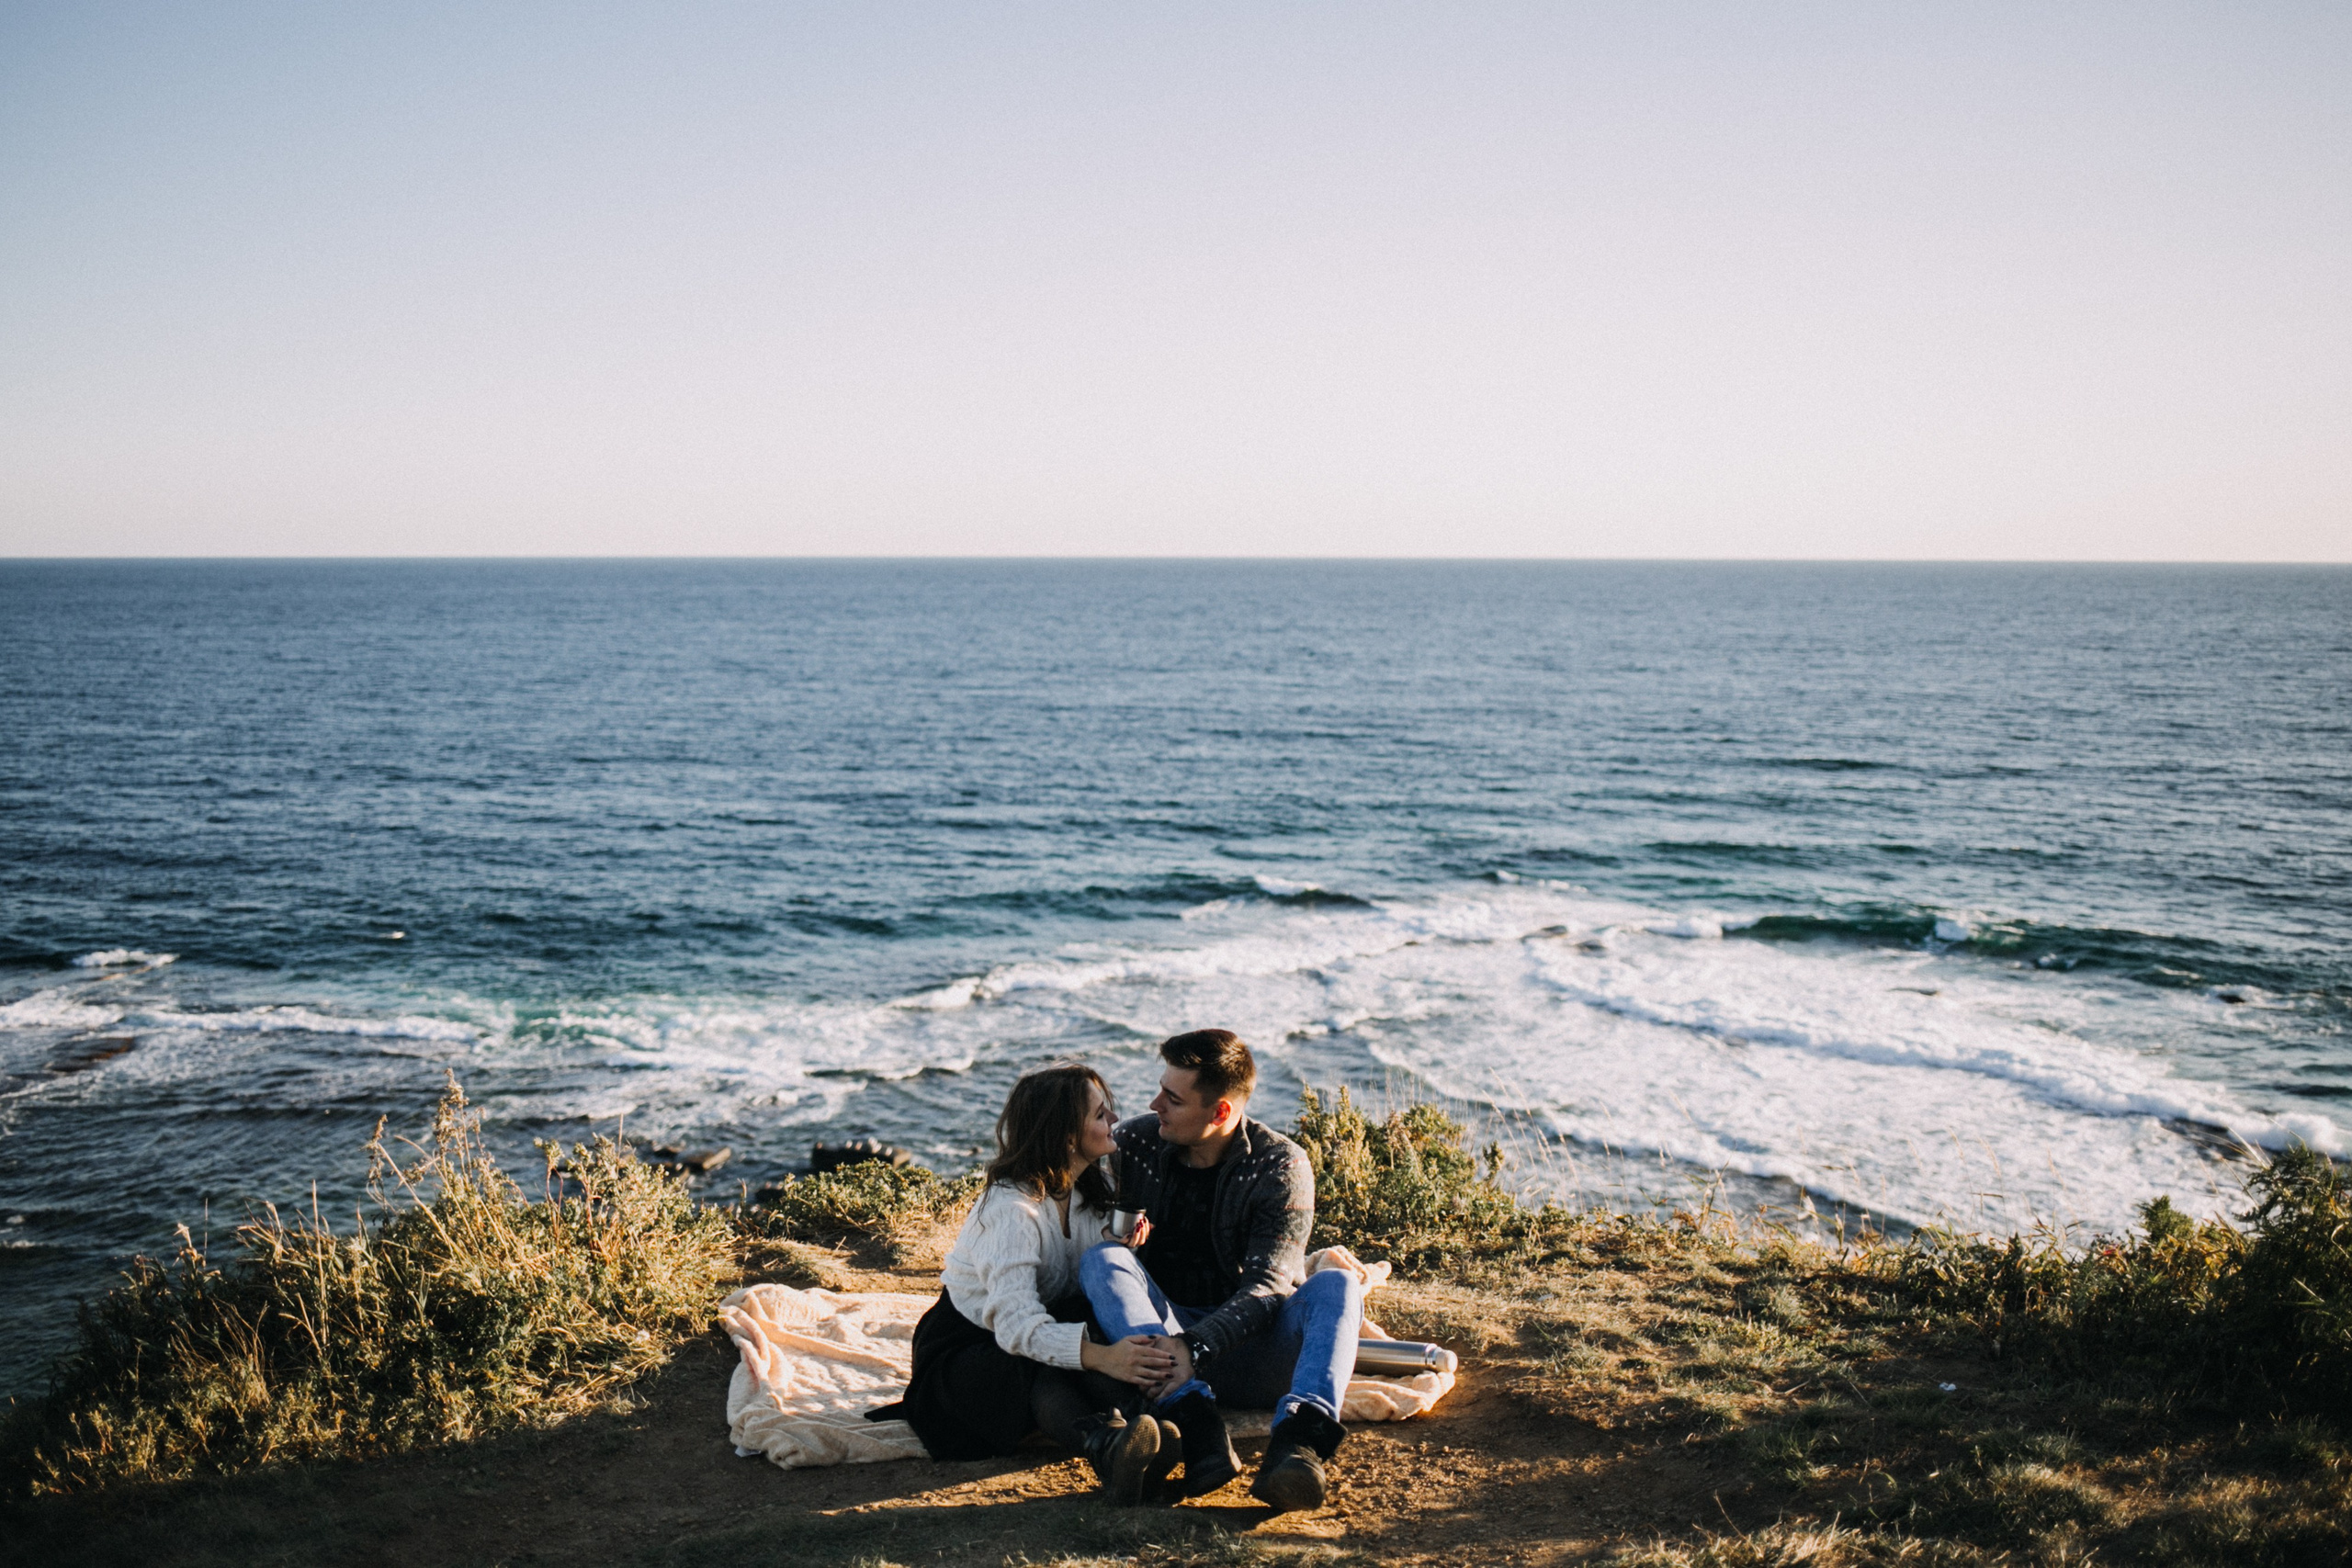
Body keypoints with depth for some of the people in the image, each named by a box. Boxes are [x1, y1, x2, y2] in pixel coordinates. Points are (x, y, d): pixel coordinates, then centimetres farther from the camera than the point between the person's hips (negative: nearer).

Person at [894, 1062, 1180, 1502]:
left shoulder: (1091, 1189, 2)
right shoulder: (1011, 1210, -25)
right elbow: (1018, 1327, -37)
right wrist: (1101, 1356, -53)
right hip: (967, 1348, -6)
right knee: (1046, 1375, -40)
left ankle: (1118, 1441, -57)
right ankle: (1107, 1445, -67)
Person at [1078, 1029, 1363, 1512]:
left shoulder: (1280, 1167, -7)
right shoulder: (1132, 1143, 2)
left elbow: (1267, 1286, -16)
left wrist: (1197, 1347, -33)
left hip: (1250, 1352, -2)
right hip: (1163, 1336, 2)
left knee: (1336, 1286, -28)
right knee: (1102, 1260, -25)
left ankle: (1298, 1441, -54)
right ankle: (1198, 1429, -42)